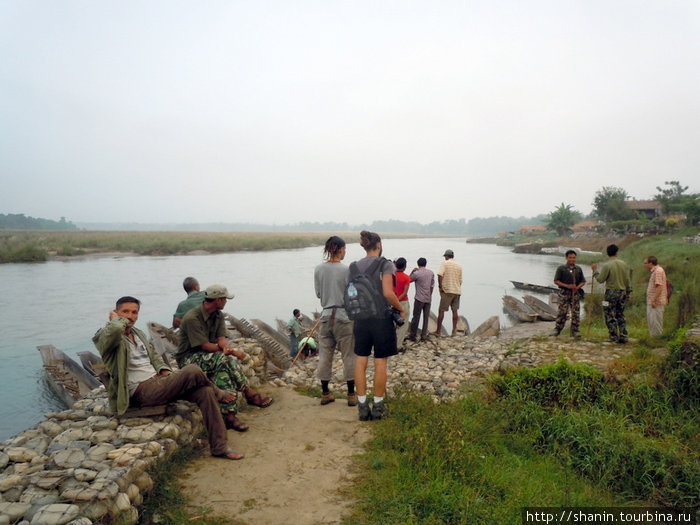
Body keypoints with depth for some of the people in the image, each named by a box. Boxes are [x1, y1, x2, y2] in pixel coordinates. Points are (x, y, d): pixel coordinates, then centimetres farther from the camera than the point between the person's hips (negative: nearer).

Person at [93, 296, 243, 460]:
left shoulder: (138, 334, 20)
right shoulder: (105, 336, -6)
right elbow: (115, 330, -32)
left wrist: (165, 370, 8)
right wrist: (116, 319, -8)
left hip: (157, 381, 8)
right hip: (142, 392, -8)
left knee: (205, 392, -13)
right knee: (192, 371, -27)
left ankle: (219, 446, -7)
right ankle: (217, 393, 8)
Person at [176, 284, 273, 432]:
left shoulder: (218, 315, 6)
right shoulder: (192, 318, -20)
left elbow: (221, 338, -5)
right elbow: (205, 346, -23)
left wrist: (226, 348, -30)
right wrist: (232, 351, -21)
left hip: (208, 355, 7)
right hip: (189, 358, -7)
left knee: (225, 367, -27)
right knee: (224, 359, -33)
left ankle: (228, 414, -28)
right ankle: (249, 394, -26)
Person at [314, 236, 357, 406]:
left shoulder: (318, 270, 0)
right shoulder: (346, 270, -12)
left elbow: (318, 293, 7)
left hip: (326, 316, 4)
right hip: (344, 317, -4)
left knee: (325, 356, 12)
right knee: (348, 356, 7)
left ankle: (325, 394, 21)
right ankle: (351, 395, 15)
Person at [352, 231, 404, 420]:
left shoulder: (355, 266, 5)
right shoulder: (385, 264, -9)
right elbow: (388, 293, -19)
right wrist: (401, 309, -4)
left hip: (361, 318, 4)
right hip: (381, 317, -4)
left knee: (361, 361, 9)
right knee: (380, 362, 7)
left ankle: (362, 406, 15)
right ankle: (378, 407, 16)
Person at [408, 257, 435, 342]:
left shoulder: (416, 273, -10)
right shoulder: (431, 273, 5)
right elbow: (432, 286, 8)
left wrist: (412, 271, 10)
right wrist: (429, 296, 16)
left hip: (419, 298, -4)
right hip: (428, 298, 4)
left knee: (416, 317, 1)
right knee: (426, 317, 7)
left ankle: (412, 335, 5)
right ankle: (424, 335, 9)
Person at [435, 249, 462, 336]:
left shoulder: (445, 264, -5)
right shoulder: (459, 266, 12)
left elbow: (440, 275, -19)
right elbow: (460, 280, 15)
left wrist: (440, 286, -11)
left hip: (447, 290, -5)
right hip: (457, 291, 5)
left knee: (441, 310, 0)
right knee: (455, 311, 9)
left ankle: (438, 331, 1)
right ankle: (454, 331, 10)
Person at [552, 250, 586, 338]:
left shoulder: (578, 269, 12)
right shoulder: (561, 268, 1)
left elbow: (583, 281, 13)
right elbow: (556, 281, -3)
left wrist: (578, 287, -9)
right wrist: (567, 286, -15)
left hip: (575, 293, 3)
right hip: (564, 293, -3)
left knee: (576, 312, 3)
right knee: (562, 312, -4)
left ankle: (575, 331, 11)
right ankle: (557, 330, 5)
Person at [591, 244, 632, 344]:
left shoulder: (607, 265, -12)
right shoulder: (624, 264, 4)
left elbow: (600, 279, -9)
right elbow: (628, 280, 8)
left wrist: (595, 270, 6)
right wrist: (628, 292, 16)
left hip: (611, 292, -5)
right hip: (622, 292, 5)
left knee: (610, 316, 2)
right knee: (621, 315, 13)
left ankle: (614, 337, 3)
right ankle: (623, 337, 12)